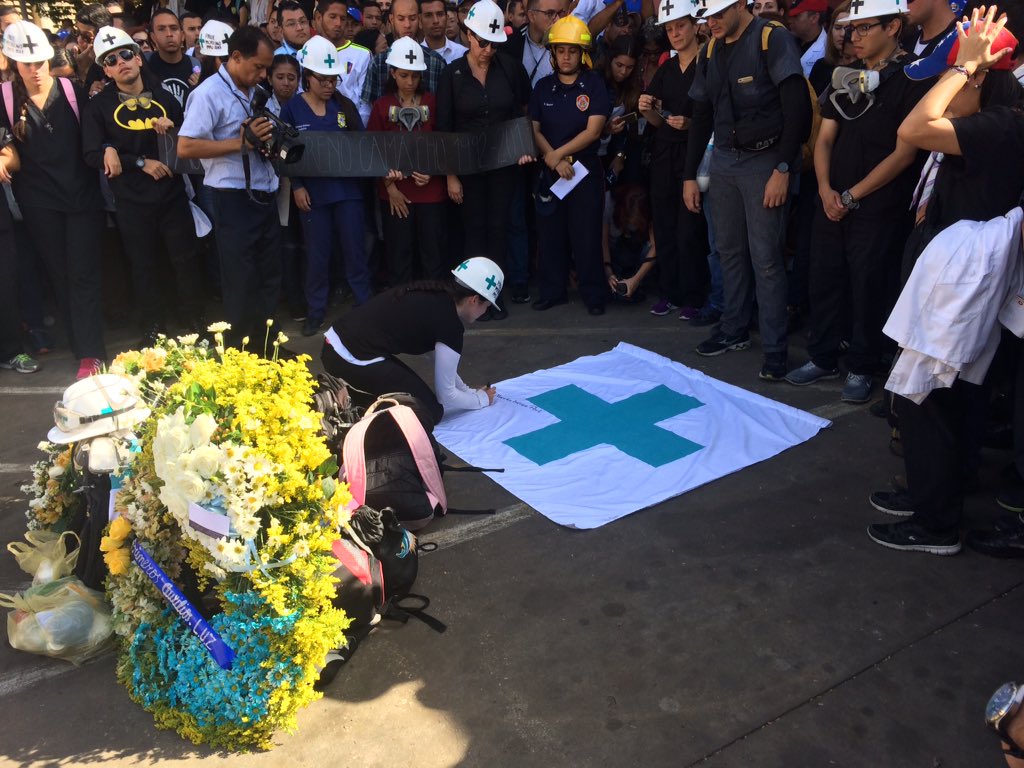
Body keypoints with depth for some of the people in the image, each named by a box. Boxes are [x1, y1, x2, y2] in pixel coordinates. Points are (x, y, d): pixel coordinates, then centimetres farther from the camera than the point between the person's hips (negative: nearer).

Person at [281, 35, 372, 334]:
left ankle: (366, 306, 16)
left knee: (355, 249, 5)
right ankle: (315, 312, 17)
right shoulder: (292, 109, -1)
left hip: (347, 188, 2)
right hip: (313, 192, -1)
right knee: (317, 253, 6)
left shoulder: (346, 106, 6)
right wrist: (296, 187, -9)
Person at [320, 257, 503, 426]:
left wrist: (468, 392, 29)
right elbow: (446, 397, -1)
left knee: (411, 390, 21)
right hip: (352, 361, -9)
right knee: (430, 411, 1)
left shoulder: (436, 295, 10)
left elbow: (443, 363, 25)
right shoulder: (450, 325, -12)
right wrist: (481, 399, 16)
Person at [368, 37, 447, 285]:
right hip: (395, 191, 0)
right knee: (399, 253, 6)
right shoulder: (382, 106, 2)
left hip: (430, 189, 1)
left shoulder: (432, 102, 4)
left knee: (432, 252, 4)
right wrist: (390, 187, -6)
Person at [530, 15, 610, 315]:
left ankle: (594, 295, 8)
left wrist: (559, 153, -12)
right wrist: (554, 160, -9)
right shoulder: (543, 87, 9)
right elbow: (534, 129, 6)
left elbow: (593, 131, -10)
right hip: (550, 170, 4)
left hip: (586, 169, -3)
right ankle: (552, 291, 18)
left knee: (587, 235, -2)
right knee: (549, 233, 6)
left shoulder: (594, 85, -2)